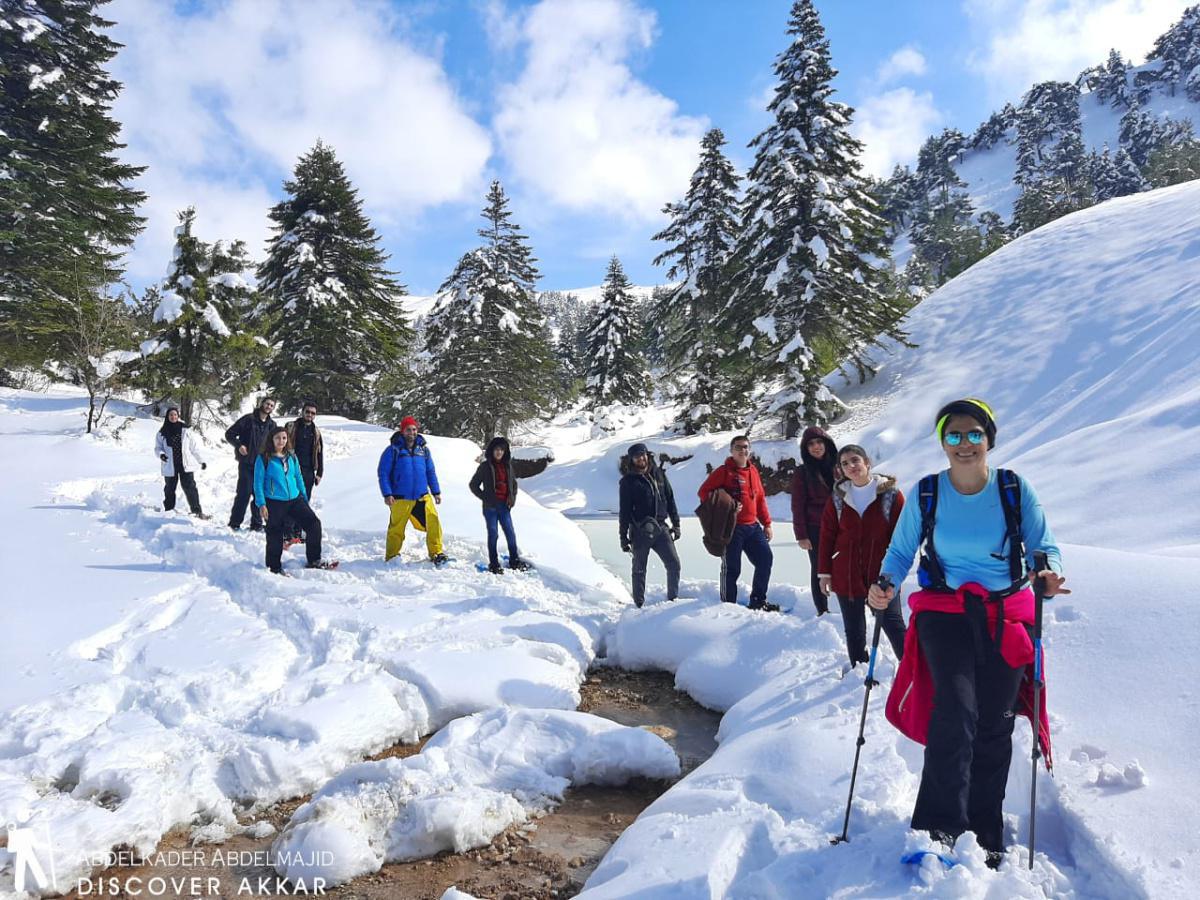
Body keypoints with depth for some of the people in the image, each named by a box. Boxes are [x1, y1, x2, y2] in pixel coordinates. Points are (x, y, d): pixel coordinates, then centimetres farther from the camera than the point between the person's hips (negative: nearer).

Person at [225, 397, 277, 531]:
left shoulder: (272, 425, 10)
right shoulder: (248, 419, -5)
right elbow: (229, 434, -3)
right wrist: (239, 445, -18)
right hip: (246, 463, -5)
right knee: (244, 493, -6)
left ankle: (257, 524, 16)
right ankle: (234, 523, 5)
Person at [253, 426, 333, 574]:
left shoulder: (291, 456, 9)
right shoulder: (263, 458, -6)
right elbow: (258, 482, -7)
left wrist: (304, 497, 18)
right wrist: (261, 504, -13)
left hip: (294, 499, 5)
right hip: (274, 503, -5)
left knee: (314, 523, -3)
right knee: (275, 536, 2)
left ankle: (314, 560, 10)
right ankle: (274, 567, 21)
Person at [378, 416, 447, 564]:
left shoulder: (423, 449, 9)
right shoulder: (393, 450, -3)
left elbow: (431, 471, 16)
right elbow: (383, 473, -3)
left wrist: (436, 491, 13)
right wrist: (387, 494, -10)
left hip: (422, 496, 3)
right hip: (400, 498, -3)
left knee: (433, 522, -9)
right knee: (396, 529, 3)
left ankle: (436, 553, 3)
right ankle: (392, 557, 22)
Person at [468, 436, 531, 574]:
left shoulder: (508, 466, 9)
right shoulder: (485, 466, -3)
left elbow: (514, 483, 21)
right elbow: (473, 485, 1)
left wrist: (512, 497, 6)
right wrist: (485, 497, -5)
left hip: (505, 506, 3)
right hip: (491, 507, -3)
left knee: (510, 533, 3)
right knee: (493, 534, 1)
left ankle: (514, 560, 14)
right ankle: (494, 564, 9)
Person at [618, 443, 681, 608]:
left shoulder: (658, 474, 9)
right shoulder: (628, 481, -2)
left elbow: (670, 499, 13)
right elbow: (625, 510, -2)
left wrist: (676, 524, 11)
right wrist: (623, 536, -3)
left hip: (661, 527, 3)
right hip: (640, 531, -3)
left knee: (674, 564, 1)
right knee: (639, 570, 5)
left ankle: (673, 599, 16)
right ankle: (639, 604, 15)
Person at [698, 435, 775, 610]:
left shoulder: (753, 471, 13)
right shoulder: (723, 471, -5)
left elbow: (760, 499, 17)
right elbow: (704, 492, -7)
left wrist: (767, 523, 14)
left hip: (753, 526, 6)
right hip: (731, 528, -6)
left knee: (765, 559, 5)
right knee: (731, 568, -2)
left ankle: (758, 601, 19)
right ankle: (728, 605, 12)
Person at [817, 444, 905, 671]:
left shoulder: (890, 494, -5)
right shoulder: (837, 497, 2)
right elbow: (827, 537, 5)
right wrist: (824, 573, 4)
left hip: (882, 572, -3)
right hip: (846, 573, 3)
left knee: (891, 621, -2)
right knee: (853, 627, 13)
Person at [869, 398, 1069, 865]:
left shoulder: (1015, 489, 0)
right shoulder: (926, 493, -1)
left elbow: (1043, 544, 0)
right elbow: (901, 551, 4)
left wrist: (1049, 573, -23)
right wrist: (886, 582, -17)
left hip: (1006, 618, 1)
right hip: (944, 613, -1)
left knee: (993, 726, 5)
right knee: (957, 709, -20)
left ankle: (986, 835, 22)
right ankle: (941, 825, -8)